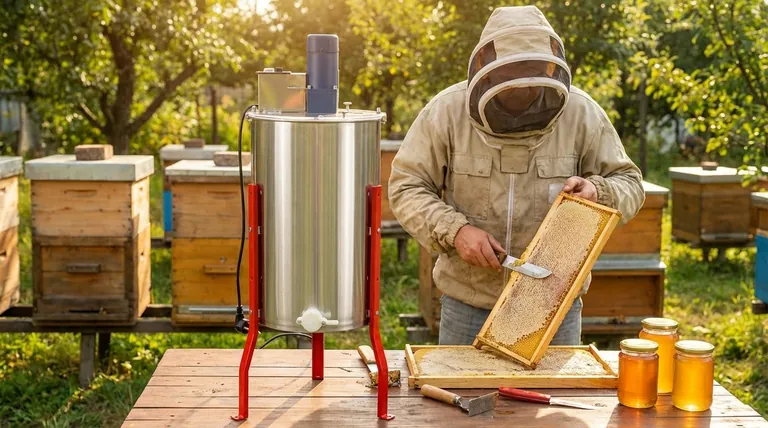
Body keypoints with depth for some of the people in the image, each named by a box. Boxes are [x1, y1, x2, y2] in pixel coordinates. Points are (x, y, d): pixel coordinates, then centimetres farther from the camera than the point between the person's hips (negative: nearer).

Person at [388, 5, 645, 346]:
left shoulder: (581, 113, -8)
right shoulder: (448, 111, -10)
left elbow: (629, 184, 1)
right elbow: (406, 187, -6)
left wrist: (597, 192, -21)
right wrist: (454, 230, -22)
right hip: (468, 303, 0)